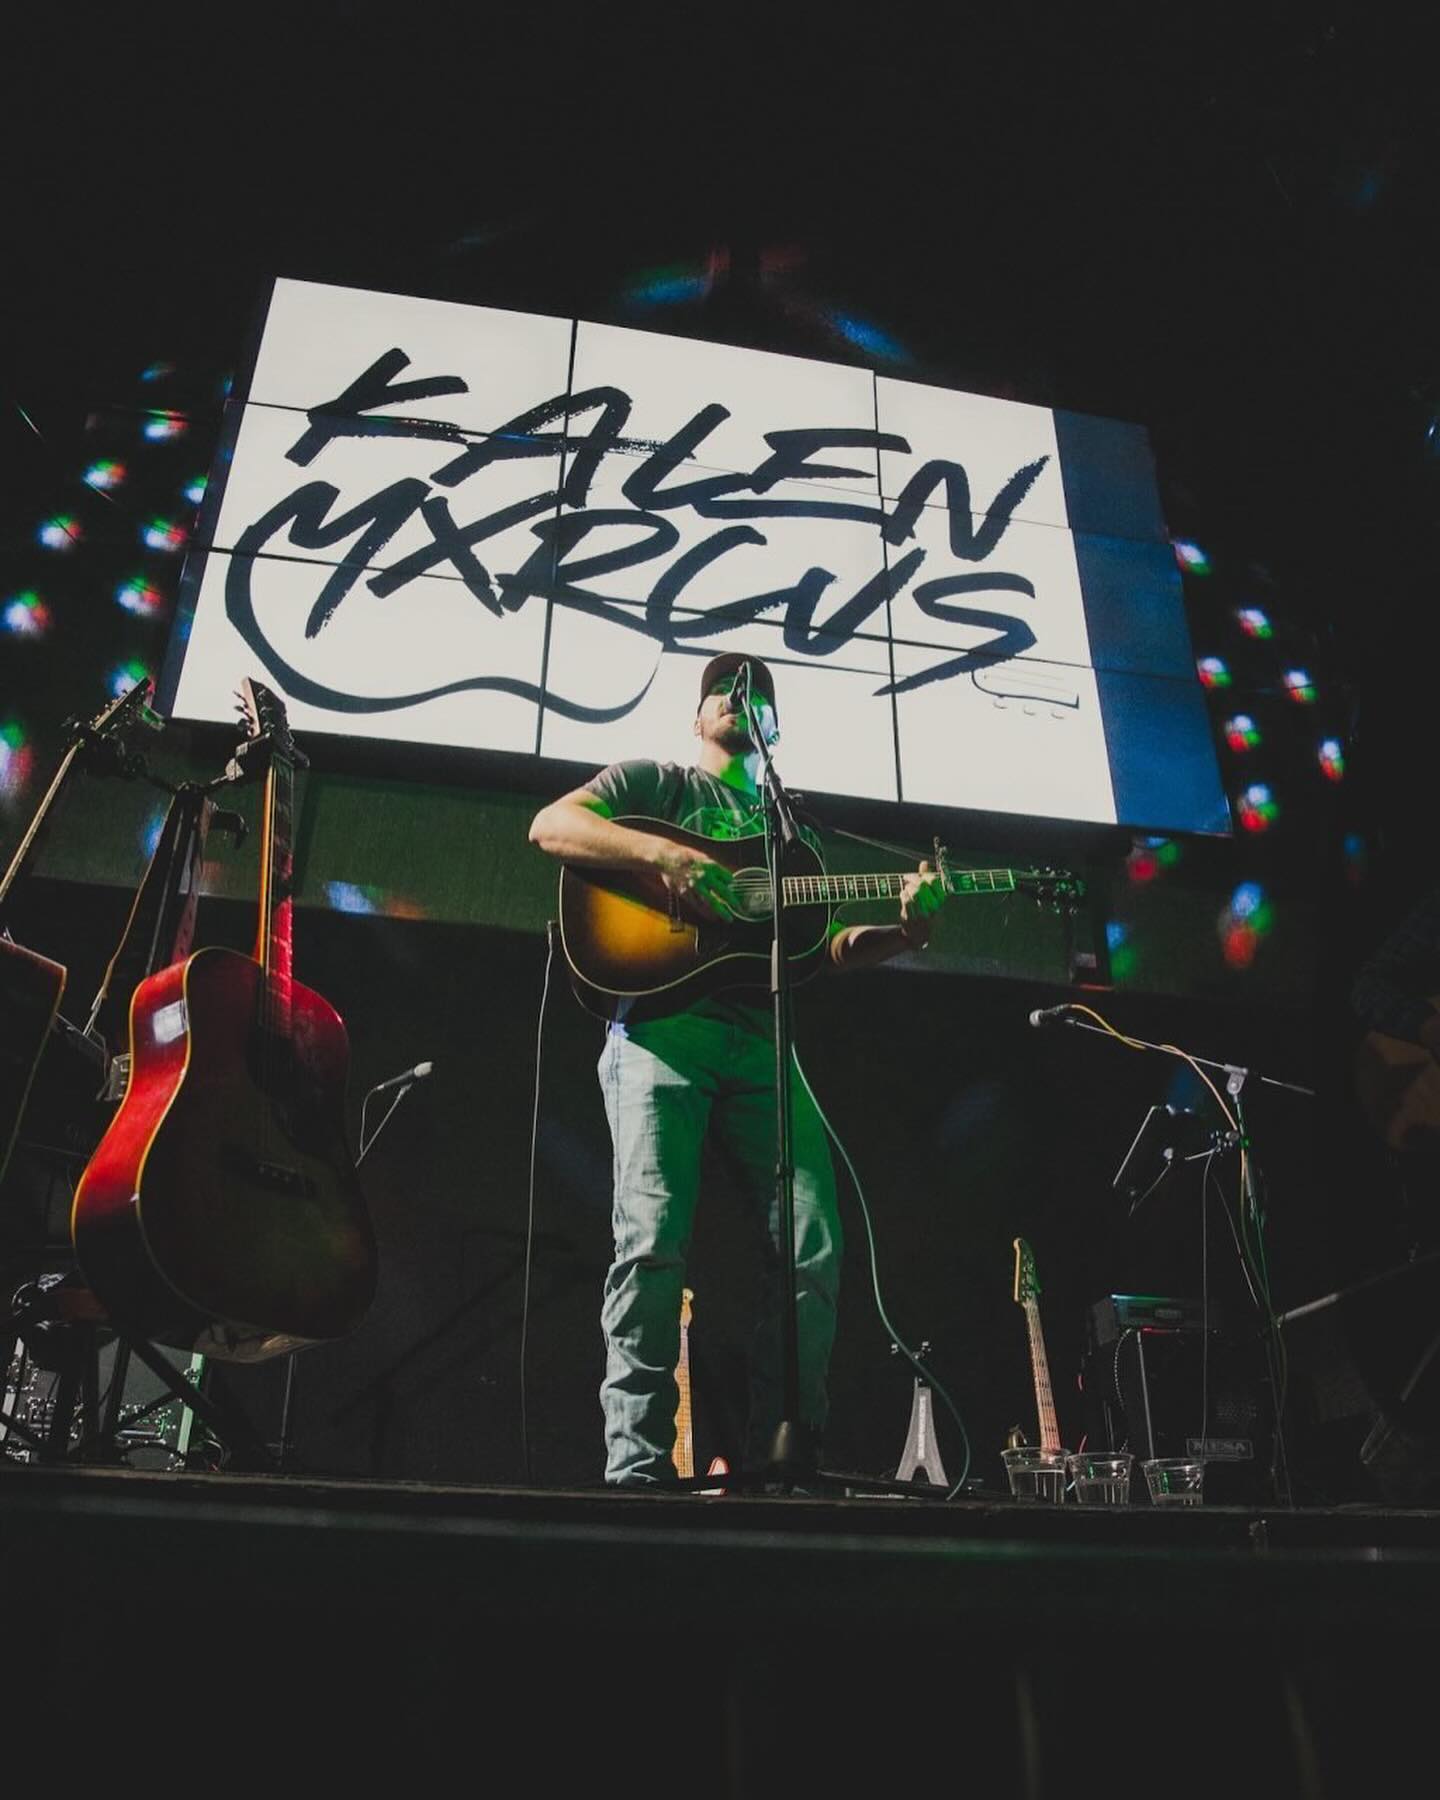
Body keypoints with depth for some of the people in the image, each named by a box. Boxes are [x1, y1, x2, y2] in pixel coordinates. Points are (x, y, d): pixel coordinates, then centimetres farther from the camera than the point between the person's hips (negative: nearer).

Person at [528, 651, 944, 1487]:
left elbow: (825, 953, 23)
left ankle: (782, 1462, 2)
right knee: (654, 1243, -16)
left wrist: (905, 932, 4)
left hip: (761, 1039, 4)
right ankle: (638, 1467, -9)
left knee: (814, 1247, -7)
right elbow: (551, 825, -1)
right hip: (661, 1023, -4)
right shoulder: (656, 782, 17)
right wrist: (667, 854, -15)